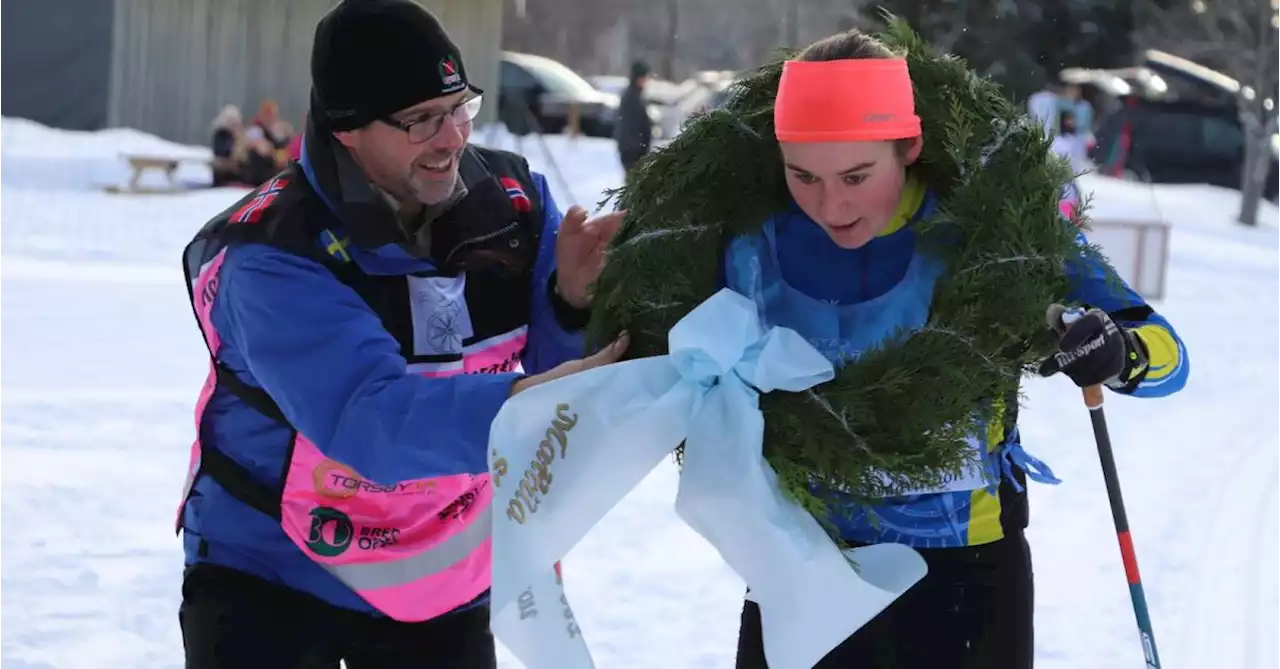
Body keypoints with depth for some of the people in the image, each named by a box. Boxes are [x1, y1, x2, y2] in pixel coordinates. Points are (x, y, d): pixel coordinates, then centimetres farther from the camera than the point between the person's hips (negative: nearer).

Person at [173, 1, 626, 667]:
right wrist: (524, 403, -51)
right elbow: (367, 422, -38)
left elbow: (557, 368, -7)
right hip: (272, 568, -4)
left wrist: (574, 301, -29)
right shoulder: (274, 255, -26)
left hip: (443, 580, 4)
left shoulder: (514, 201, -10)